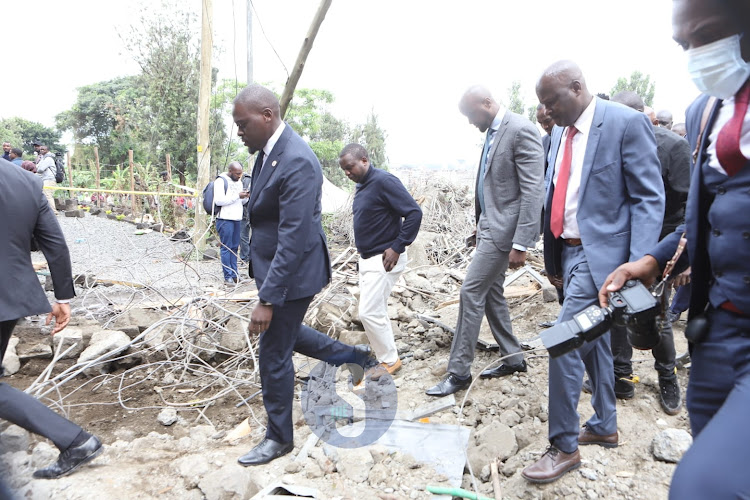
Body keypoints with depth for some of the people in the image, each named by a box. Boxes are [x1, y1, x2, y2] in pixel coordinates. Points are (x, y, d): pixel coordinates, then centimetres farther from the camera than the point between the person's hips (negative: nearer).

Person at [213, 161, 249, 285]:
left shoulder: (239, 182, 17)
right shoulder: (220, 181, -7)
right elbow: (219, 200, -19)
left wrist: (245, 198, 0)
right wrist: (237, 196, -18)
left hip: (237, 219, 8)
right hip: (225, 219, -7)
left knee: (234, 247, 11)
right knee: (226, 248, -4)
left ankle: (234, 274, 17)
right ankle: (228, 276, 0)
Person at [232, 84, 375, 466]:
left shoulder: (297, 161, -27)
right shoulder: (268, 151, 3)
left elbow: (293, 238, -29)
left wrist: (267, 299, -28)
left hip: (291, 274, -10)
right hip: (273, 265, 10)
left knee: (273, 354, 4)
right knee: (283, 333, 26)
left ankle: (279, 438, 27)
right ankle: (354, 356, 43)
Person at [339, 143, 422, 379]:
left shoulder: (384, 181, -16)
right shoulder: (361, 187, 11)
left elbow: (414, 212, -20)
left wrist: (397, 247, -21)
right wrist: (362, 255, 11)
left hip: (383, 260, -9)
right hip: (367, 259, 9)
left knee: (370, 312, -7)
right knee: (376, 311, 15)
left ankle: (389, 360, 10)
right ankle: (384, 353, 28)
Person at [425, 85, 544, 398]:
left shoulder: (521, 130, -16)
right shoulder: (492, 132, 13)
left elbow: (533, 191, -20)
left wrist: (521, 243, -23)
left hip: (503, 228, -10)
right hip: (489, 224, 10)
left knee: (471, 292, -7)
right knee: (490, 293, 15)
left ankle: (459, 372, 5)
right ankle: (513, 358, 30)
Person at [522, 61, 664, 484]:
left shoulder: (627, 123, -11)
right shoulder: (560, 132, 12)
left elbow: (650, 198, -13)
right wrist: (552, 258, 16)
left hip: (600, 253, -8)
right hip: (569, 250, 8)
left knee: (564, 345, -10)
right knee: (593, 341, 18)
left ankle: (564, 447, 7)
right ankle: (605, 427, 35)